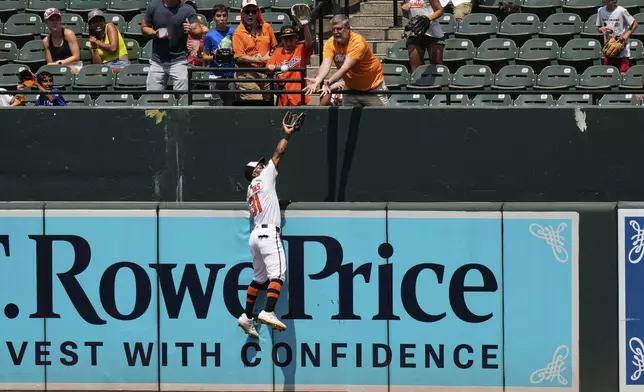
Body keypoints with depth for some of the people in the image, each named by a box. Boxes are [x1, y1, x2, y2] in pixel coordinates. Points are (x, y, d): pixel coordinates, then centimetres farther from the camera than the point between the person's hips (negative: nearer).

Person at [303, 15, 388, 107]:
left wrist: (328, 83, -45)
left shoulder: (358, 42, -25)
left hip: (373, 87, -5)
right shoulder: (330, 44, -10)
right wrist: (317, 80, -45)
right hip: (352, 88, 5)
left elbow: (345, 68, -34)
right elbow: (325, 65, -24)